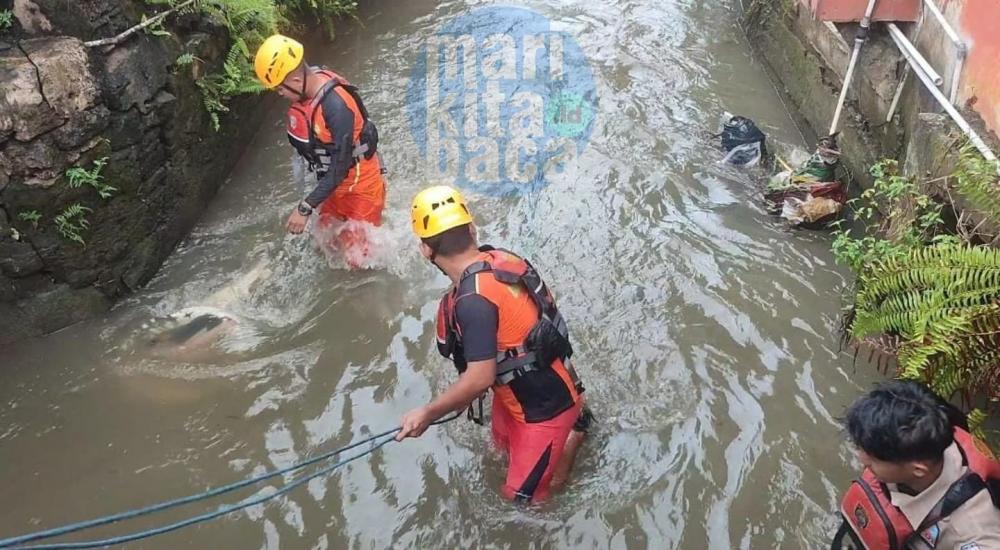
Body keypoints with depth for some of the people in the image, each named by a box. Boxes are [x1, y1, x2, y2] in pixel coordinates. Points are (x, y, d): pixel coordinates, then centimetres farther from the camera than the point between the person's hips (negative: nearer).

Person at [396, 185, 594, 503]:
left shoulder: (473, 300, -34)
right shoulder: (500, 259, -9)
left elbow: (480, 378, -31)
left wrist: (427, 414, -17)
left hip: (545, 405, -8)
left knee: (523, 493, 10)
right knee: (506, 446, 31)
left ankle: (574, 427, 21)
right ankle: (570, 416, 36)